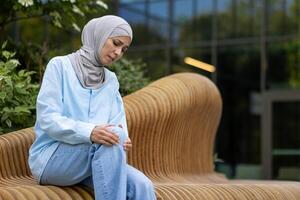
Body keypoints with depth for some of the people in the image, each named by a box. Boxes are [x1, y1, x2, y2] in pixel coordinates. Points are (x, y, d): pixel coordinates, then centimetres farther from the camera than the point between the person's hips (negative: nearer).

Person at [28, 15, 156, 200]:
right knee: (111, 137, -33)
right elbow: (47, 118, -13)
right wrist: (89, 132, -30)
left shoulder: (111, 81, 15)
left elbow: (119, 125, 6)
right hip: (50, 158, -5)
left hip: (99, 160, 5)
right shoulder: (60, 65, -2)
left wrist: (124, 141, -19)